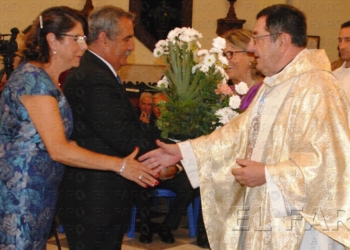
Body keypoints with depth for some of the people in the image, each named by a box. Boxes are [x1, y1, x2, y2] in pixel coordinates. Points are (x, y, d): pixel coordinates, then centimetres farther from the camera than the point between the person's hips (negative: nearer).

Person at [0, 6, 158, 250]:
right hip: (20, 193, -9)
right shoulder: (34, 79, -17)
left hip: (41, 191, 9)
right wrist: (119, 165, -21)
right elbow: (58, 149, -23)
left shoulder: (48, 80, 13)